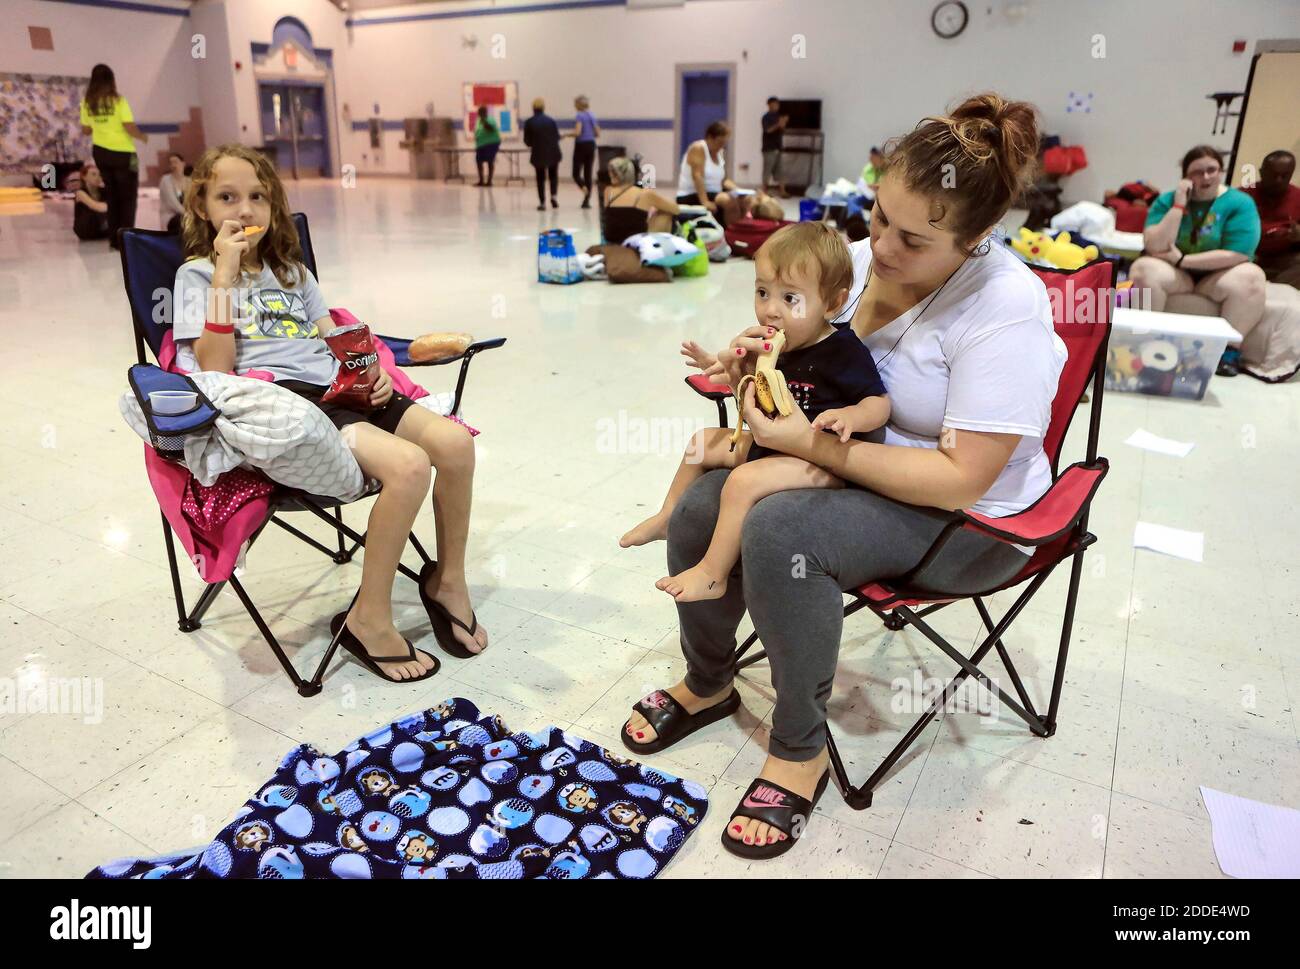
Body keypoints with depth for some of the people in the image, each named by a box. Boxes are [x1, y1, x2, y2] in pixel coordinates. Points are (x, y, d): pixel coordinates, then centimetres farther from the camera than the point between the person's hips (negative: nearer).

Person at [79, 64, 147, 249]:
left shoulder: (87, 103, 4)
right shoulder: (118, 101, -10)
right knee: (127, 197, 3)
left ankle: (114, 239, 14)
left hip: (101, 152, 5)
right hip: (123, 153, -5)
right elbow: (129, 127, -18)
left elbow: (85, 130, 8)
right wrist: (143, 137, 1)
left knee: (111, 195, 15)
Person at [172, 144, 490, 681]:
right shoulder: (197, 274, 9)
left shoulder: (290, 269, 28)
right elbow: (216, 368, -7)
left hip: (337, 390, 6)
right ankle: (369, 618, -13)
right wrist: (225, 273, -9)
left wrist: (372, 374, 2)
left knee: (454, 441, -20)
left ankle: (448, 579, 1)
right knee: (408, 465, -31)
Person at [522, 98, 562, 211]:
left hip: (538, 154, -1)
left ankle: (542, 202, 6)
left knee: (540, 178, 11)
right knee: (553, 175, 18)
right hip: (553, 153, 1)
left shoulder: (529, 122, -4)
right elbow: (557, 137, 4)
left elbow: (527, 141, -1)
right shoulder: (551, 120, 0)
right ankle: (553, 195, -3)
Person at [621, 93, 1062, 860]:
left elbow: (960, 479, -28)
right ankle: (707, 684, 15)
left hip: (968, 517, -7)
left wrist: (809, 443, -30)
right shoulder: (865, 258, -4)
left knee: (781, 532, -32)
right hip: (850, 467, 7)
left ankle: (802, 751, -10)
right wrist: (760, 355, -10)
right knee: (700, 510, -11)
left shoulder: (1004, 308, -24)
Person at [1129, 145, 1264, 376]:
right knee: (1143, 269, -30)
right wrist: (1179, 205, -18)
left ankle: (1230, 350, -16)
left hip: (1217, 275, 0)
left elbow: (1237, 255, -15)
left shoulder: (1240, 203, -6)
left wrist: (1182, 259, -18)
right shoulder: (1167, 200, -1)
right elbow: (1154, 247, -15)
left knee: (1250, 277, -32)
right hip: (1173, 272, 1)